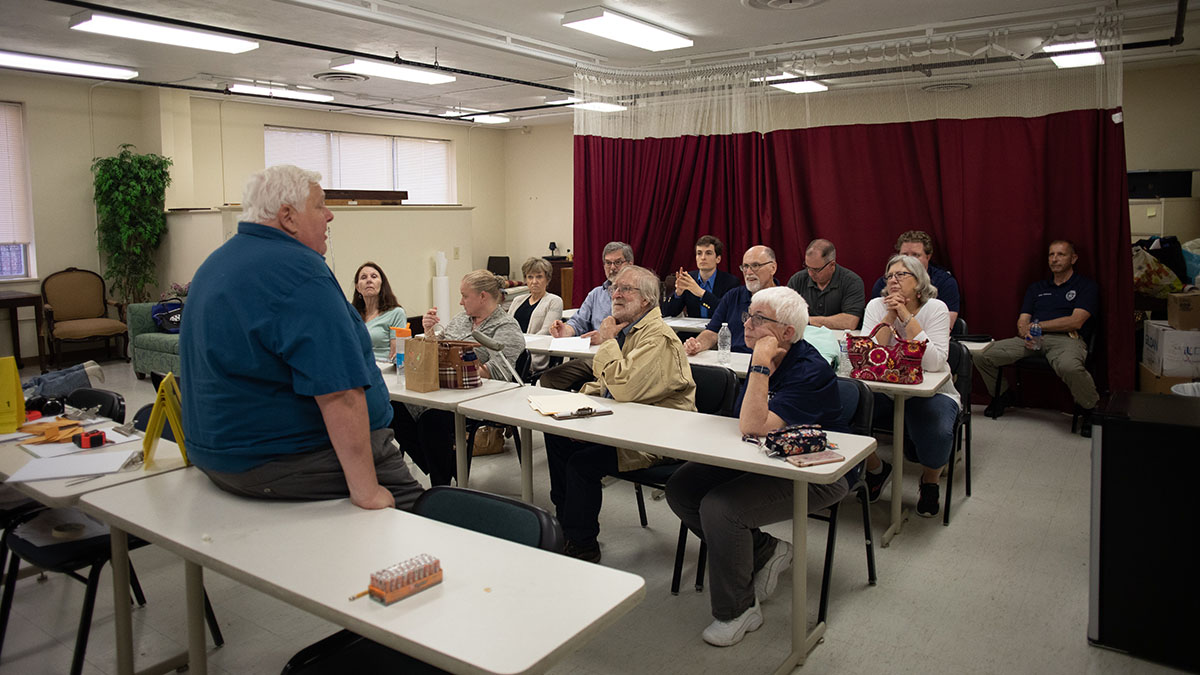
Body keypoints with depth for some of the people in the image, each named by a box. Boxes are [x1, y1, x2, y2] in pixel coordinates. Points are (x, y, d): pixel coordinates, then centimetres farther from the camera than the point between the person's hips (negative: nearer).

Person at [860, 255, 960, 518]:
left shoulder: (935, 309, -9)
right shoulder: (877, 306, -3)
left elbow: (934, 363, -24)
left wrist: (906, 316, -24)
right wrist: (890, 316, -19)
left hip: (931, 394, -2)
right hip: (886, 393, 3)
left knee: (937, 434, -32)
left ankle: (930, 481, 7)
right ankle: (876, 469, 11)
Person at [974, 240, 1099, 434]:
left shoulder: (1086, 286, 11)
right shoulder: (1036, 288, 25)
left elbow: (1076, 321, -4)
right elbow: (1022, 321, 17)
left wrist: (1037, 325, -3)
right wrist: (1025, 332, -8)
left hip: (1065, 339, -4)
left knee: (1069, 367, -41)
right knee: (982, 355, -16)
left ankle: (1092, 410, -11)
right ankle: (1000, 395, 12)